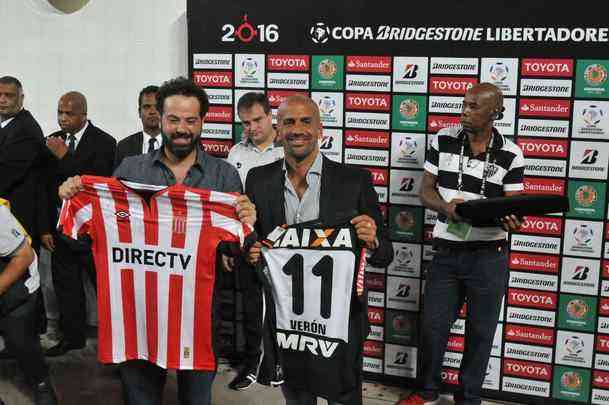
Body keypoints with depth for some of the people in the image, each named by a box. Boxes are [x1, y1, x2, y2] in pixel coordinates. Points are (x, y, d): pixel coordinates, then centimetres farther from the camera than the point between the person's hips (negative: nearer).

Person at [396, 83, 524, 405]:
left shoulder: (511, 155, -6)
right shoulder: (443, 140, -1)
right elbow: (425, 190, 1)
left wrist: (510, 219, -29)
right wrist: (446, 205, -20)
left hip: (488, 257, -1)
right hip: (446, 252, 2)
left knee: (480, 331, 10)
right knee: (432, 326, 10)